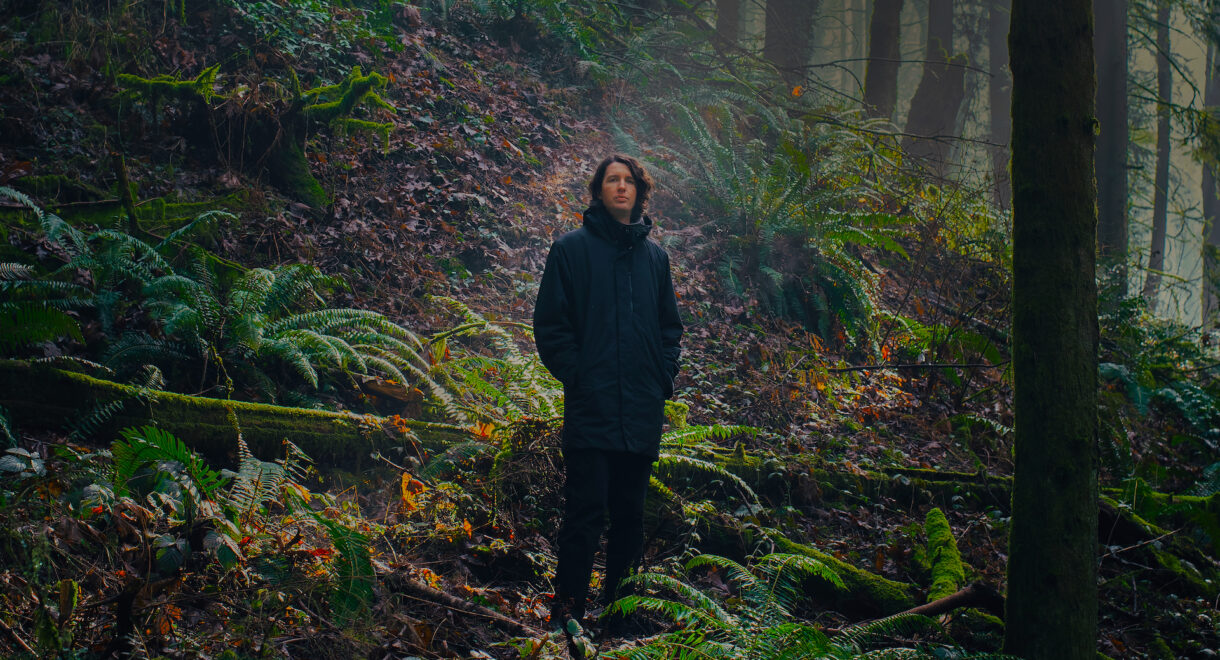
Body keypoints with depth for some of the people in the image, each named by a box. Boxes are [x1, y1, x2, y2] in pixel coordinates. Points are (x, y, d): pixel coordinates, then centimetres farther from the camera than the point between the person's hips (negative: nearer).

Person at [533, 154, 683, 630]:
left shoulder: (654, 256, 14)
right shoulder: (572, 249, 1)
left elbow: (670, 324, 21)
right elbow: (549, 323, -1)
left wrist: (665, 376, 7)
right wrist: (575, 374, -9)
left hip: (643, 413, 4)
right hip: (591, 409, -4)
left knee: (630, 513, 10)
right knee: (586, 513, -8)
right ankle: (568, 610, -4)